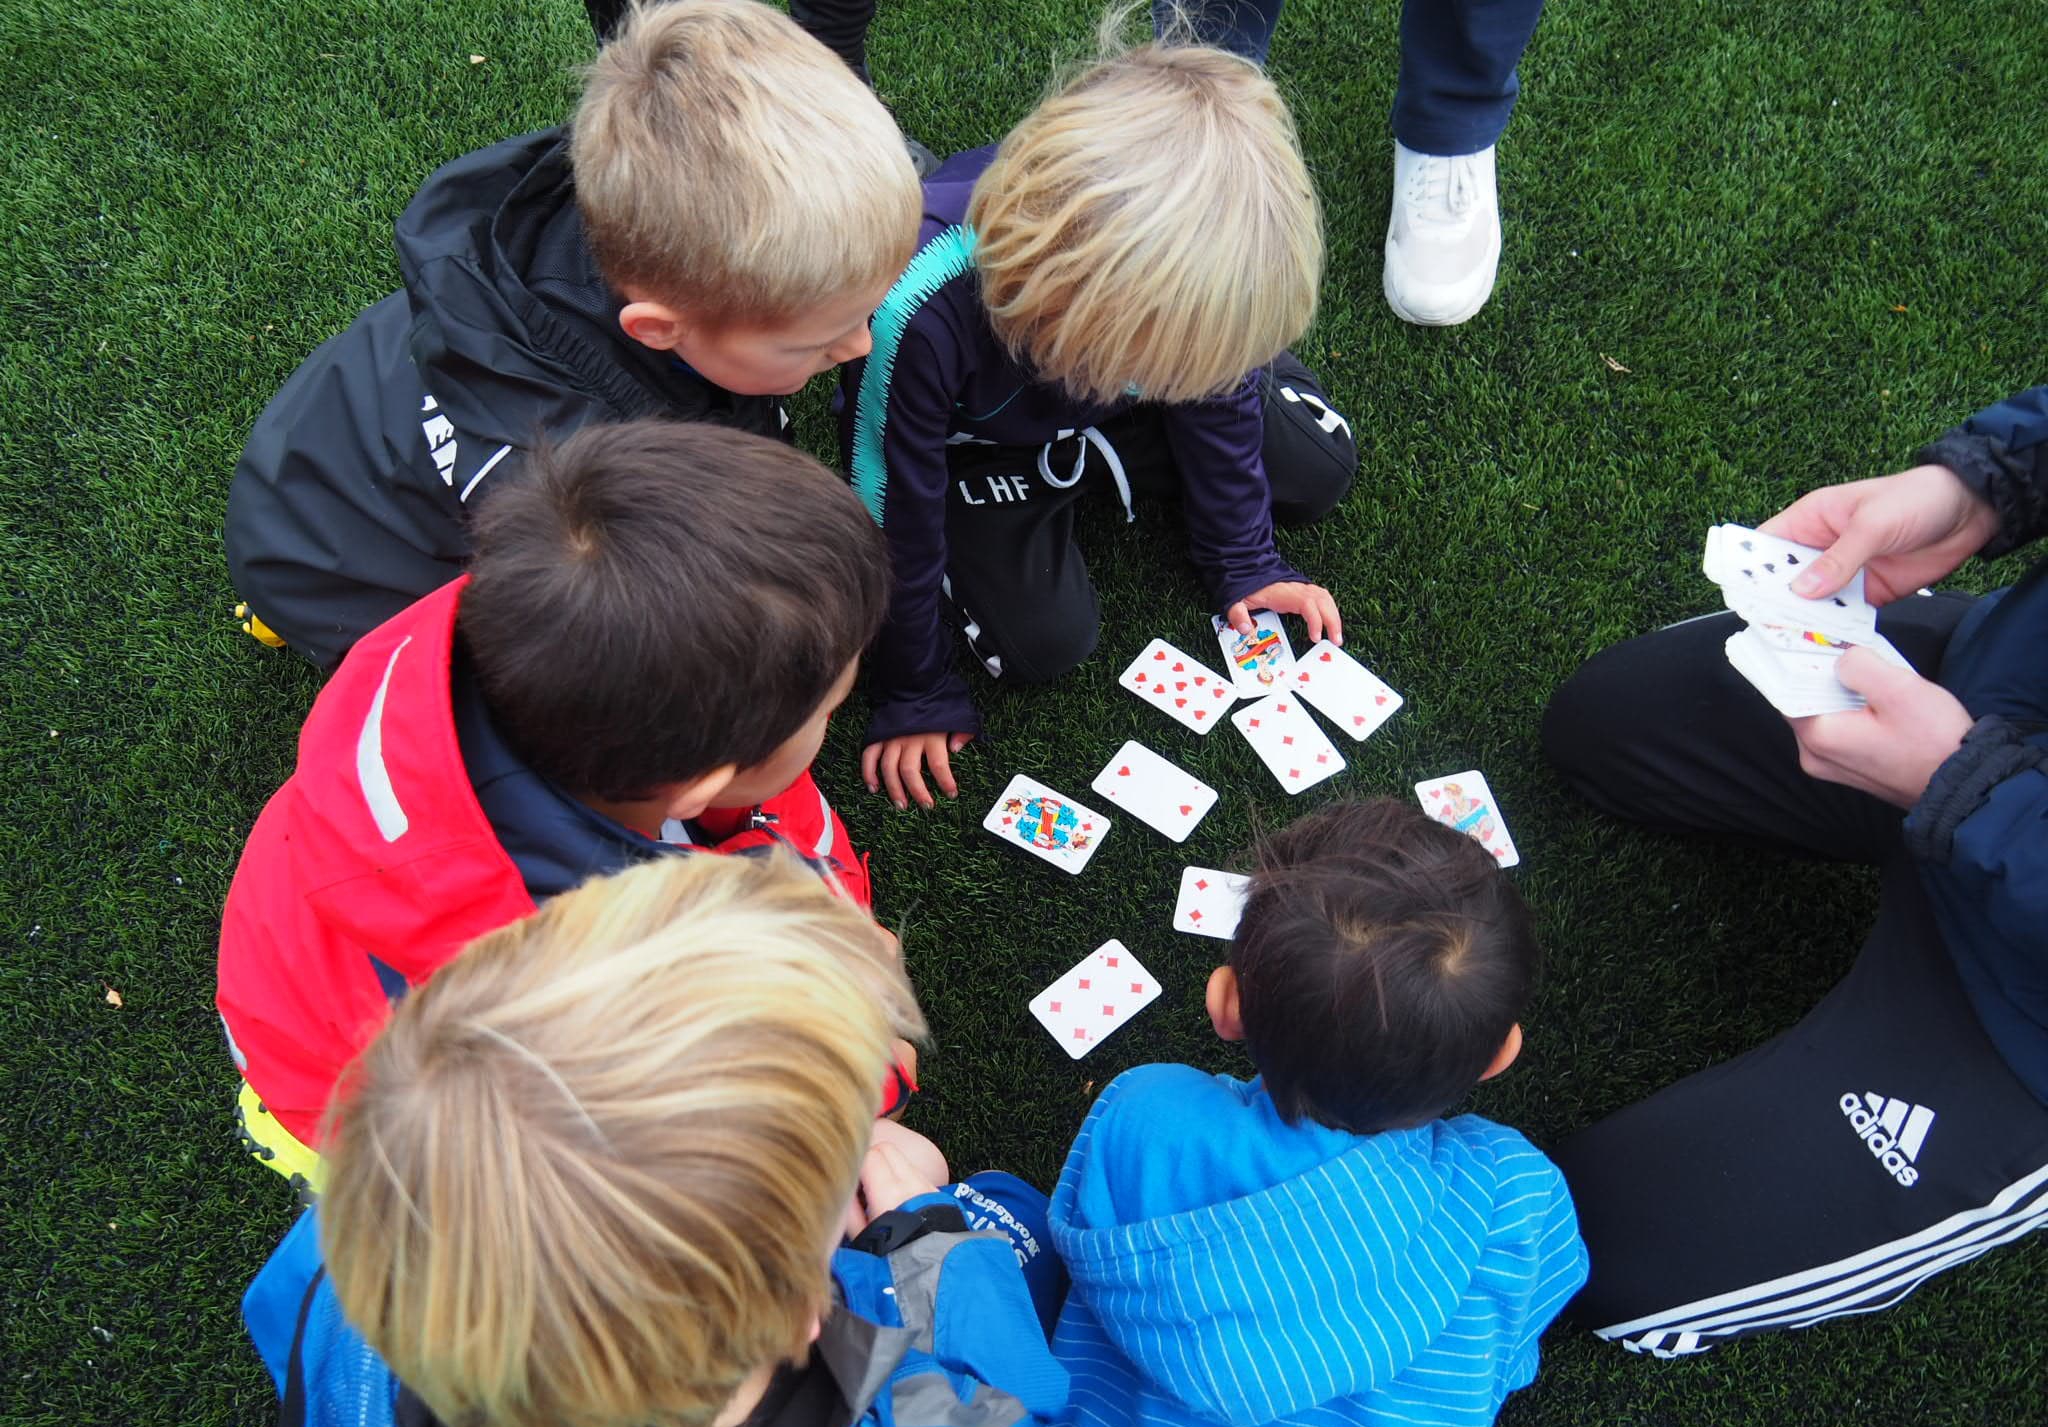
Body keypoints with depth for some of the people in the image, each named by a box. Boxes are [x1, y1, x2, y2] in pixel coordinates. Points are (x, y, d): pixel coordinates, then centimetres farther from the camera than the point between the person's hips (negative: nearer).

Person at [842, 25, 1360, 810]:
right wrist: (917, 694, -14)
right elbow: (895, 514, -28)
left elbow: (1214, 381, -10)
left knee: (1318, 471, 2)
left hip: (1110, 413, 4)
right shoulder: (920, 314, -44)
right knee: (1045, 640, -16)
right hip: (977, 442, -3)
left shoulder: (1171, 258, -33)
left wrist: (1242, 560, 1)